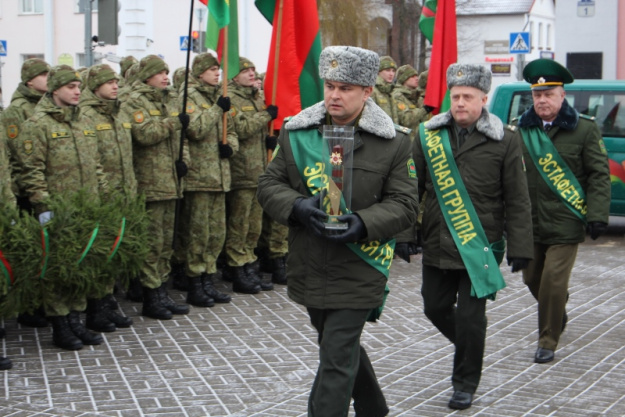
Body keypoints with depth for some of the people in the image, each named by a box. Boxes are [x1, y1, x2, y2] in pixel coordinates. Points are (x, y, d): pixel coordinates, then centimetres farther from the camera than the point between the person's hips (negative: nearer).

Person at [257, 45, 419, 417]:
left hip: (358, 271, -5)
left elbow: (404, 204, -5)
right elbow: (269, 185, 4)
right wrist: (298, 206, -17)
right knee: (344, 347, 22)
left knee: (336, 361, -7)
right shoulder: (296, 133, 2)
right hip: (309, 268, 5)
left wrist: (364, 223, -23)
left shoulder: (394, 143, -6)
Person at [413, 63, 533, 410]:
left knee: (470, 319, -2)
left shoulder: (504, 140, -4)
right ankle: (468, 345, 42)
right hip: (436, 247, 4)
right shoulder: (428, 135, 3)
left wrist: (519, 248, -5)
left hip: (480, 248, -4)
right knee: (436, 308, 13)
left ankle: (465, 384, 16)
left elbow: (517, 201, -1)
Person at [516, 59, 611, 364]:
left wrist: (597, 216, -12)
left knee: (553, 283, -8)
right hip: (529, 222, 4)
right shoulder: (521, 129, 5)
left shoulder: (584, 129, -3)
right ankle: (559, 316, 44)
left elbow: (599, 176, -3)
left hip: (565, 223, -4)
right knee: (532, 278, 15)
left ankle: (548, 342, 7)